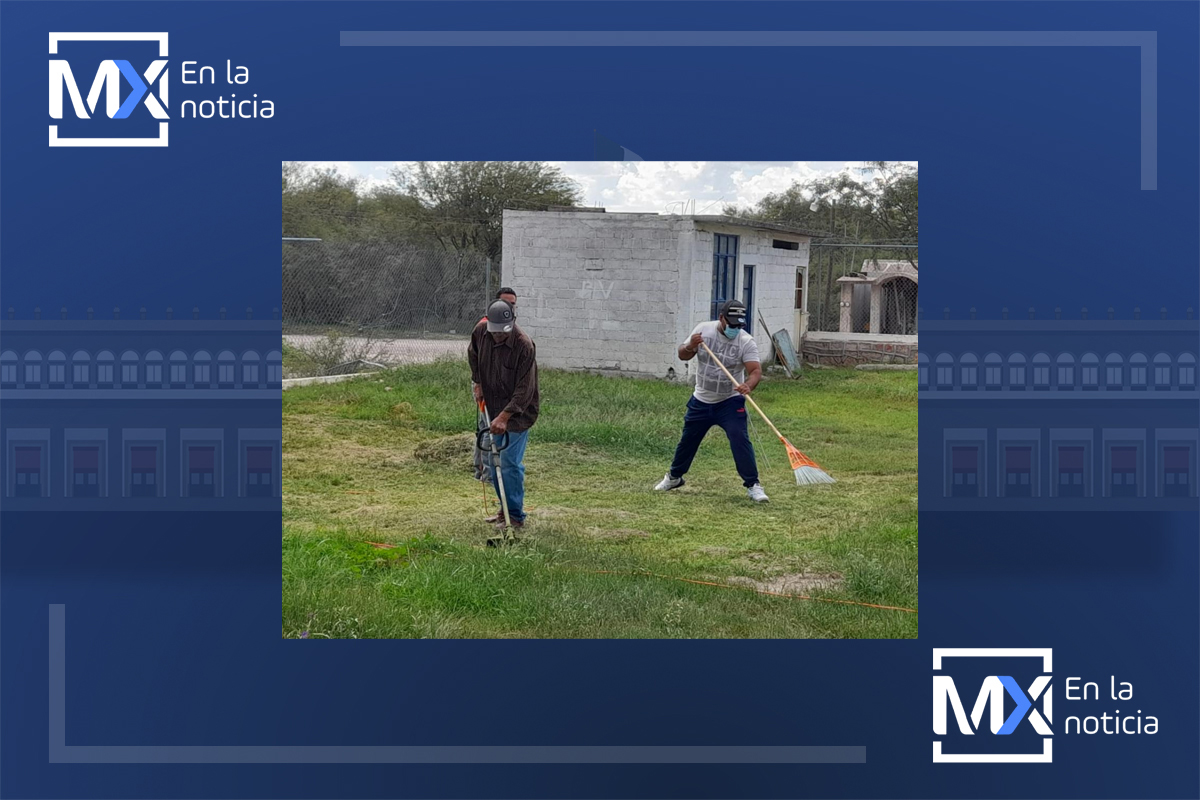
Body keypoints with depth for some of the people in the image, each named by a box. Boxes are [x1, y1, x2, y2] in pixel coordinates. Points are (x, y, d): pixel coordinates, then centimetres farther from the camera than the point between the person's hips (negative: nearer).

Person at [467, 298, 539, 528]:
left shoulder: (524, 345, -24)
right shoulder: (481, 332, -5)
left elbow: (524, 389, -24)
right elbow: (473, 355, 20)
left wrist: (505, 416, -29)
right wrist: (477, 382, 11)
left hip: (517, 412, -7)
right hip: (492, 408, 7)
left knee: (510, 464, -8)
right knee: (493, 463, 14)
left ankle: (516, 516, 3)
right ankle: (505, 509, 28)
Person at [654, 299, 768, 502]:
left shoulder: (746, 341, -16)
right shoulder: (703, 329, -8)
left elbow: (756, 370, -26)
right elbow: (683, 355, 0)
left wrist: (748, 386, -47)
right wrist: (690, 346, -24)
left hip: (730, 402, -3)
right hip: (701, 401, 3)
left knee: (740, 440, -17)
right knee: (688, 440, 15)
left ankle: (753, 485, -7)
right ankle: (674, 477, 37)